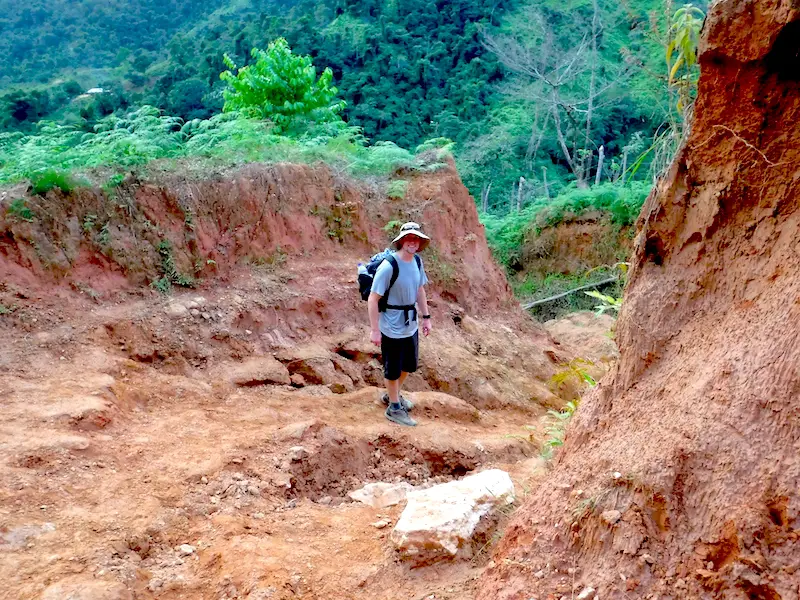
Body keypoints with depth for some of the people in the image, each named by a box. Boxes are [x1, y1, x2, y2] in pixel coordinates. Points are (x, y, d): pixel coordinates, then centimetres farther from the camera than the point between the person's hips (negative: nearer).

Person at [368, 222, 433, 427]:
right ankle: (394, 408, 29)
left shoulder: (417, 262, -2)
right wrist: (374, 330, -22)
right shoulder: (388, 266, -24)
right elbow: (373, 299, -22)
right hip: (392, 328, -8)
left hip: (411, 326, 8)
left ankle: (392, 395, 47)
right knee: (393, 369, 10)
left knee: (409, 364, 23)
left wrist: (426, 317, 14)